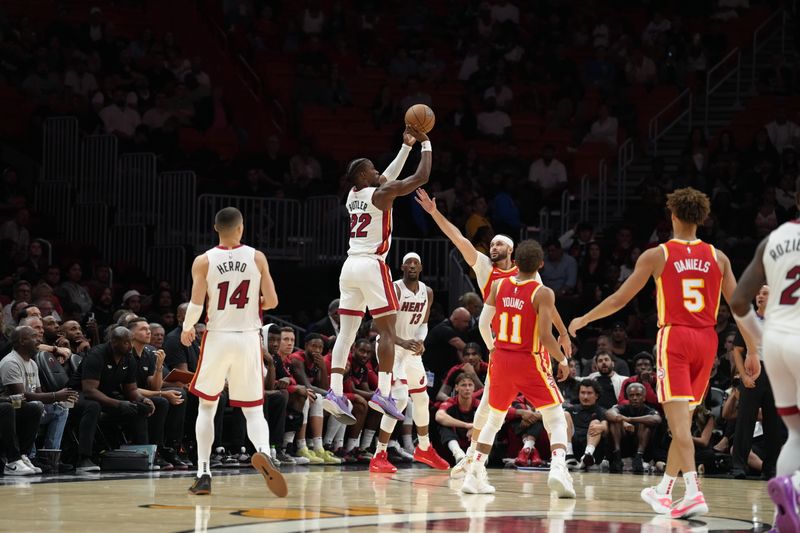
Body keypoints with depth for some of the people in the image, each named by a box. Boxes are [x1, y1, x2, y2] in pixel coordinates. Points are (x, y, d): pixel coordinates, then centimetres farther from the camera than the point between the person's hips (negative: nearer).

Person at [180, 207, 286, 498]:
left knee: (207, 406, 16)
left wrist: (187, 328, 9)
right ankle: (263, 452, -26)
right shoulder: (257, 258, -1)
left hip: (217, 338, 0)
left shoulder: (203, 261, -4)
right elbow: (271, 301, -2)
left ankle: (203, 474, 9)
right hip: (248, 338, 0)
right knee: (253, 410, 5)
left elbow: (196, 304, -11)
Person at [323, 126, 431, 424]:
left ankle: (335, 392, -8)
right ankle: (383, 393, -11)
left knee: (346, 332, 3)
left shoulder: (353, 195, 15)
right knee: (387, 331, -2)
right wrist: (425, 144, 4)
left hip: (350, 266, 7)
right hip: (372, 266, -7)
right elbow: (422, 177, -8)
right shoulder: (380, 194, -7)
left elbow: (387, 178, 32)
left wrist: (406, 146, 32)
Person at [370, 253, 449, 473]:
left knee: (421, 398, 18)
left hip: (412, 348, 7)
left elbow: (423, 323, 11)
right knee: (400, 399, -19)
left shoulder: (427, 293, 2)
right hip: (391, 348, -7)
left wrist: (420, 341, -10)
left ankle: (424, 449, 39)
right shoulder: (394, 290, -18)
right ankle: (379, 457, -15)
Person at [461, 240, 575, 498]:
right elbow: (545, 337, -20)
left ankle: (474, 475, 18)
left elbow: (483, 322, 3)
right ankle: (558, 468, -22)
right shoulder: (543, 293, -15)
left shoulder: (498, 285, -1)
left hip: (502, 360, 4)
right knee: (556, 420, 2)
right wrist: (563, 360, -4)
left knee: (494, 419, 21)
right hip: (531, 363, -4)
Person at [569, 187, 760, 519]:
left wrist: (584, 319, 16)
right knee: (683, 420, 16)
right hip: (706, 340, 4)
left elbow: (620, 299, 2)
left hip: (674, 338, -4)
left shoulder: (657, 255, -1)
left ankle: (694, 492, -26)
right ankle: (663, 490, 26)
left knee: (678, 420, -10)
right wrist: (752, 352, 11)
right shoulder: (718, 258, 7)